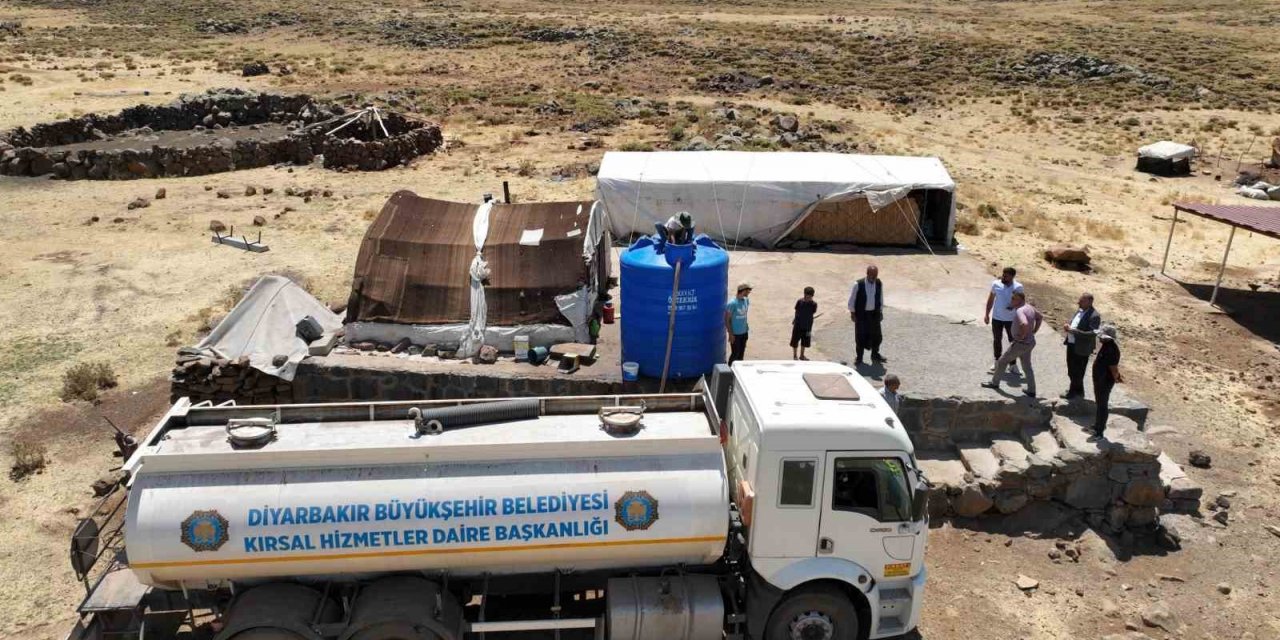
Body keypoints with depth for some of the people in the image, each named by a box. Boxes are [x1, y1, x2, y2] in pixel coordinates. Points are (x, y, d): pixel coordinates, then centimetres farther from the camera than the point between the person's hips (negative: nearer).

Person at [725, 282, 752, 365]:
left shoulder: (746, 301, 3)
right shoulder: (732, 303, -20)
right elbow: (727, 319, -16)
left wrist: (746, 328, 17)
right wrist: (730, 334, -16)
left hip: (744, 332, 7)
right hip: (735, 333, -7)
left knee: (741, 353, 15)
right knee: (735, 353, 1)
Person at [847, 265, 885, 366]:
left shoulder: (879, 284, -3)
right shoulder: (858, 284, -15)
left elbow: (881, 298, 10)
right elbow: (852, 299, -6)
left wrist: (881, 312, 11)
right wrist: (852, 313, -5)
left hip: (874, 314, 4)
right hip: (861, 314, -4)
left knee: (876, 335, 12)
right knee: (861, 336, 3)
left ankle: (875, 355, 33)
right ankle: (859, 358, 17)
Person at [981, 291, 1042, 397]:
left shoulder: (1020, 311, -26)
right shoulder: (1029, 307, 4)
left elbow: (1024, 324, -44)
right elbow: (1040, 317, 21)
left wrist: (1022, 336, -26)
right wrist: (1033, 331, 16)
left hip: (1020, 344, -9)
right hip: (1030, 342, 9)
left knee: (1002, 361, 11)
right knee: (1027, 367, 18)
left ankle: (994, 383, 26)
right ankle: (1031, 391, 22)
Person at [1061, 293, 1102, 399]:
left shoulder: (1094, 316, -21)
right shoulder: (1080, 310, 5)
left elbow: (1092, 334, -27)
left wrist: (1072, 330, -29)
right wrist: (1068, 327, -4)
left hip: (1081, 348, -8)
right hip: (1071, 344, 8)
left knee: (1077, 371, 7)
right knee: (1071, 369, 21)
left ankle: (1074, 391, 24)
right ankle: (1077, 389, 39)